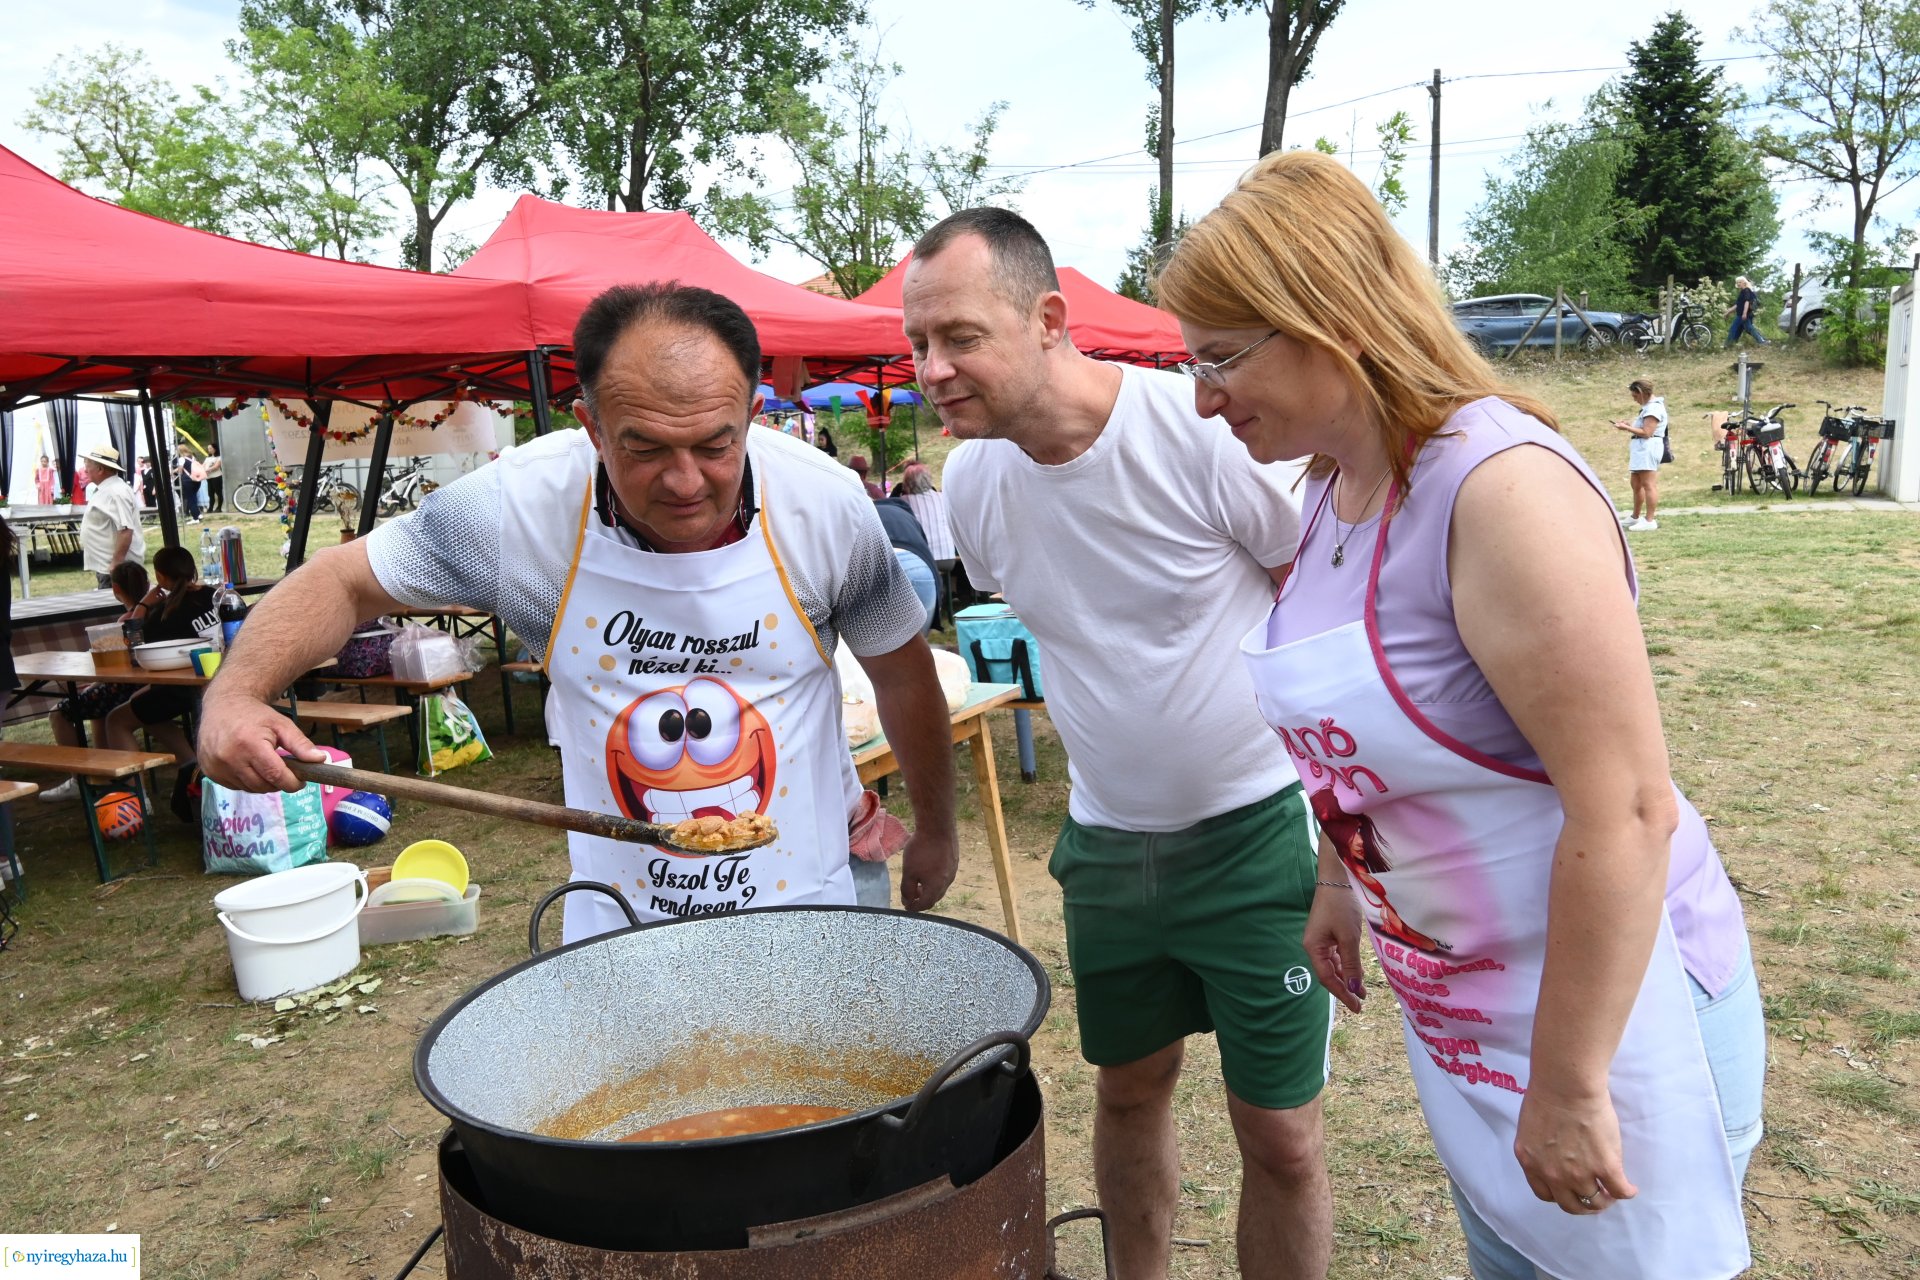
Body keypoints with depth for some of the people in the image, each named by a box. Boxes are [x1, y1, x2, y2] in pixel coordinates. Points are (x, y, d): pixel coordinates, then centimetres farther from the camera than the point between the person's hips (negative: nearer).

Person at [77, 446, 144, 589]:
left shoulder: (116, 492, -19)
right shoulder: (105, 490, 14)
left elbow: (126, 530, -27)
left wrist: (117, 563, -27)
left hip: (115, 567, -11)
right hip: (105, 566, 11)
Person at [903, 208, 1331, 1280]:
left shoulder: (1203, 429, -22)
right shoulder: (972, 479, -5)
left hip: (1256, 828, -4)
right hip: (1104, 839, 5)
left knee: (1279, 1133, 5)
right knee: (1131, 1088, 21)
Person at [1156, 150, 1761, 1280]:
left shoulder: (1501, 487, -26)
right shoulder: (1332, 486, 2)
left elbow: (1626, 808, -28)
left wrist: (1570, 1088, -22)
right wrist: (1338, 886, 19)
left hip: (1604, 999, -8)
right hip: (1457, 1001, 8)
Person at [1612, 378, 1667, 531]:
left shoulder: (1654, 408, -14)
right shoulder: (1648, 406, 19)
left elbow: (1646, 432, -19)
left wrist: (1627, 428, -14)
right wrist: (1628, 425, 9)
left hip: (1648, 448, -11)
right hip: (1641, 449, 11)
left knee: (1648, 484, -10)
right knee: (1636, 484, 17)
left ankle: (1650, 521, -10)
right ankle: (1635, 517, 28)